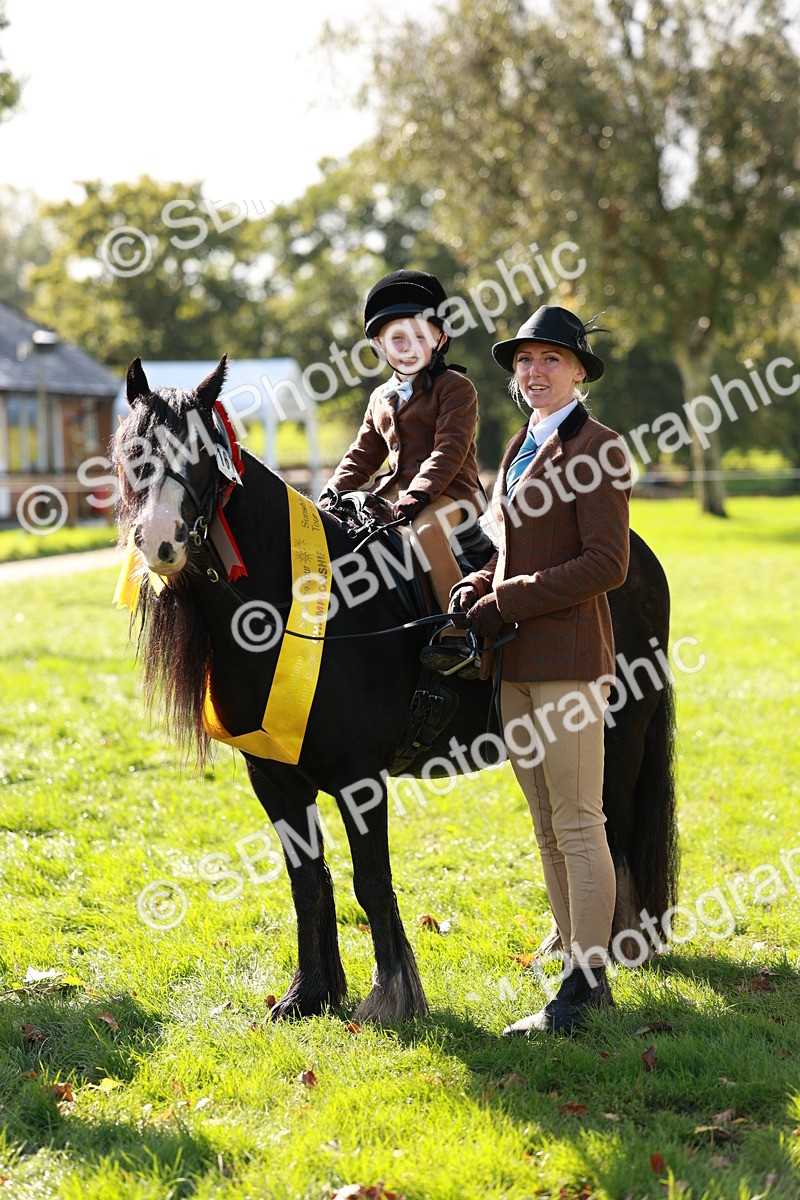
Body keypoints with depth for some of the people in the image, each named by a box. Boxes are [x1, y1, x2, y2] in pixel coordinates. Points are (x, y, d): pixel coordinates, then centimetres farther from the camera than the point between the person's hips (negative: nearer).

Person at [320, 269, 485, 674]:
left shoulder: (454, 387, -4)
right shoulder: (382, 399, 18)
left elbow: (449, 449, -16)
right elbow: (363, 454, 21)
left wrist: (420, 492, -27)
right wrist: (334, 491, 5)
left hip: (450, 491, -8)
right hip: (395, 491, 8)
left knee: (426, 529, -37)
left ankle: (459, 634, -38)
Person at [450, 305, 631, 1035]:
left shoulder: (595, 447, -10)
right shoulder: (523, 446, 17)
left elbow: (606, 564, -17)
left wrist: (507, 602, -16)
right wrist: (475, 589, 4)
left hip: (567, 655, -9)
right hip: (516, 659, 9)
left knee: (578, 823, -6)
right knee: (547, 828, 12)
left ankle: (585, 988, -1)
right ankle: (581, 969, 21)